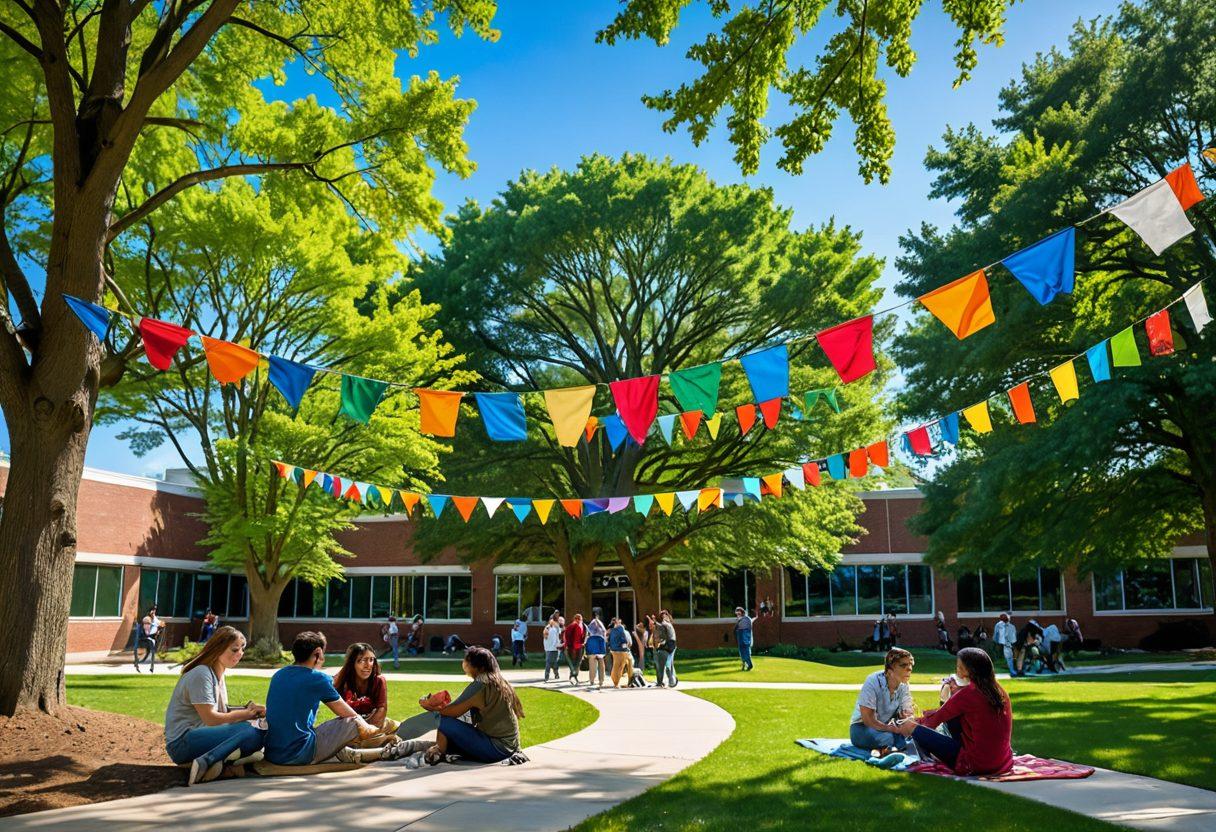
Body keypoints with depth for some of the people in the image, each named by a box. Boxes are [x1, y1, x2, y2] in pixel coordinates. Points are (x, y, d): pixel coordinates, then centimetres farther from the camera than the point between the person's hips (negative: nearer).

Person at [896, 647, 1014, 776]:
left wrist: (911, 725, 12)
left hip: (976, 766, -8)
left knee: (914, 727, 0)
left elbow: (935, 720, -4)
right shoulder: (1001, 692, 3)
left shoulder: (967, 694, -17)